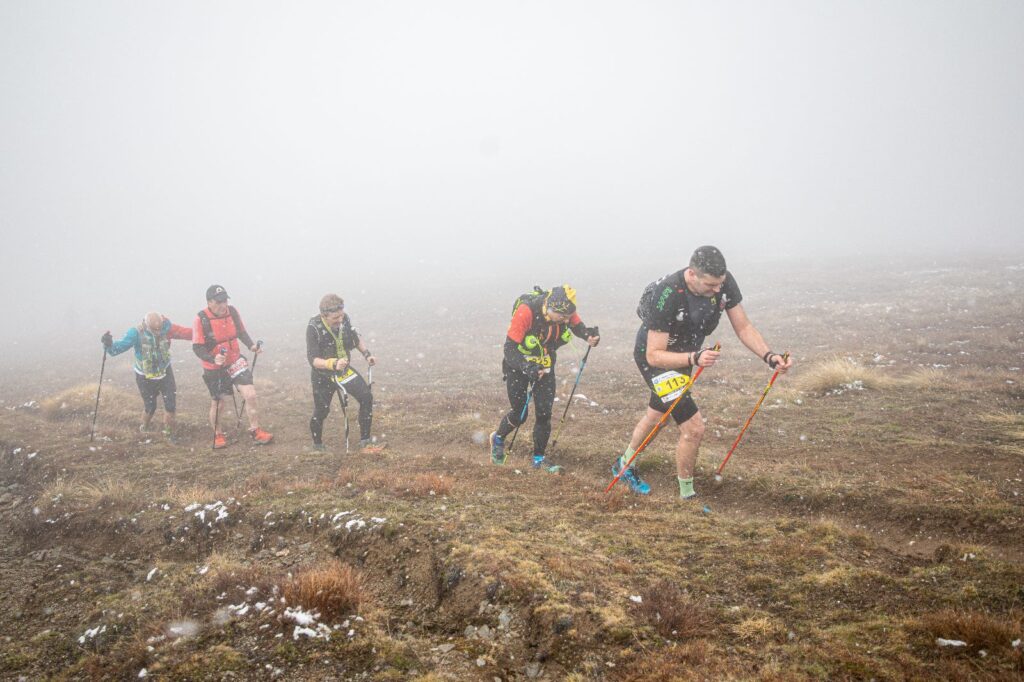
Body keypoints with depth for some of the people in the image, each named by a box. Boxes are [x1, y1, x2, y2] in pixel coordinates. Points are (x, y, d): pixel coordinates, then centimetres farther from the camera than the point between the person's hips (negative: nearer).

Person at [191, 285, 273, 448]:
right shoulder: (201, 319, -20)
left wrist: (251, 345, -10)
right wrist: (213, 359, -34)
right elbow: (197, 347, -18)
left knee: (250, 395, -10)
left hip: (235, 361, 3)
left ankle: (255, 431, 7)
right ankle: (217, 435, 36)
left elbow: (241, 332, 7)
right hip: (214, 367, -3)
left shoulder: (232, 311, -8)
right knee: (217, 403, 12)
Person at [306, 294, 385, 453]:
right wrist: (334, 364, -44)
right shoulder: (314, 328, -26)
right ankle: (317, 446, 34)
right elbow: (313, 359, -28)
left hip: (344, 369, 4)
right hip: (323, 375, -4)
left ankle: (365, 443, -4)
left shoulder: (345, 319, -13)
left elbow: (356, 338, 9)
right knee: (321, 412, 7)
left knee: (366, 397, -12)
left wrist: (367, 354, -5)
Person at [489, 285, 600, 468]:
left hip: (544, 365, 4)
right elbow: (509, 349, -32)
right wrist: (527, 368, -48)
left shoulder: (565, 310, -22)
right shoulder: (526, 311, -36)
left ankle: (539, 458, 15)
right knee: (519, 414, 2)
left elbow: (577, 326, -2)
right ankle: (498, 439, 33)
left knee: (544, 413, -2)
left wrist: (588, 335, -25)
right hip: (518, 365, -4)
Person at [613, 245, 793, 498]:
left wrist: (769, 356, -27)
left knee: (656, 415, 26)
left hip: (687, 353, 7)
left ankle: (624, 465, 51)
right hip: (654, 356, -7)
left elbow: (744, 327, -12)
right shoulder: (667, 295, -38)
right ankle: (687, 496, 8)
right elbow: (655, 355, -34)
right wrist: (694, 359, -48)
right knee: (694, 428, -14)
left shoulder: (724, 282, -22)